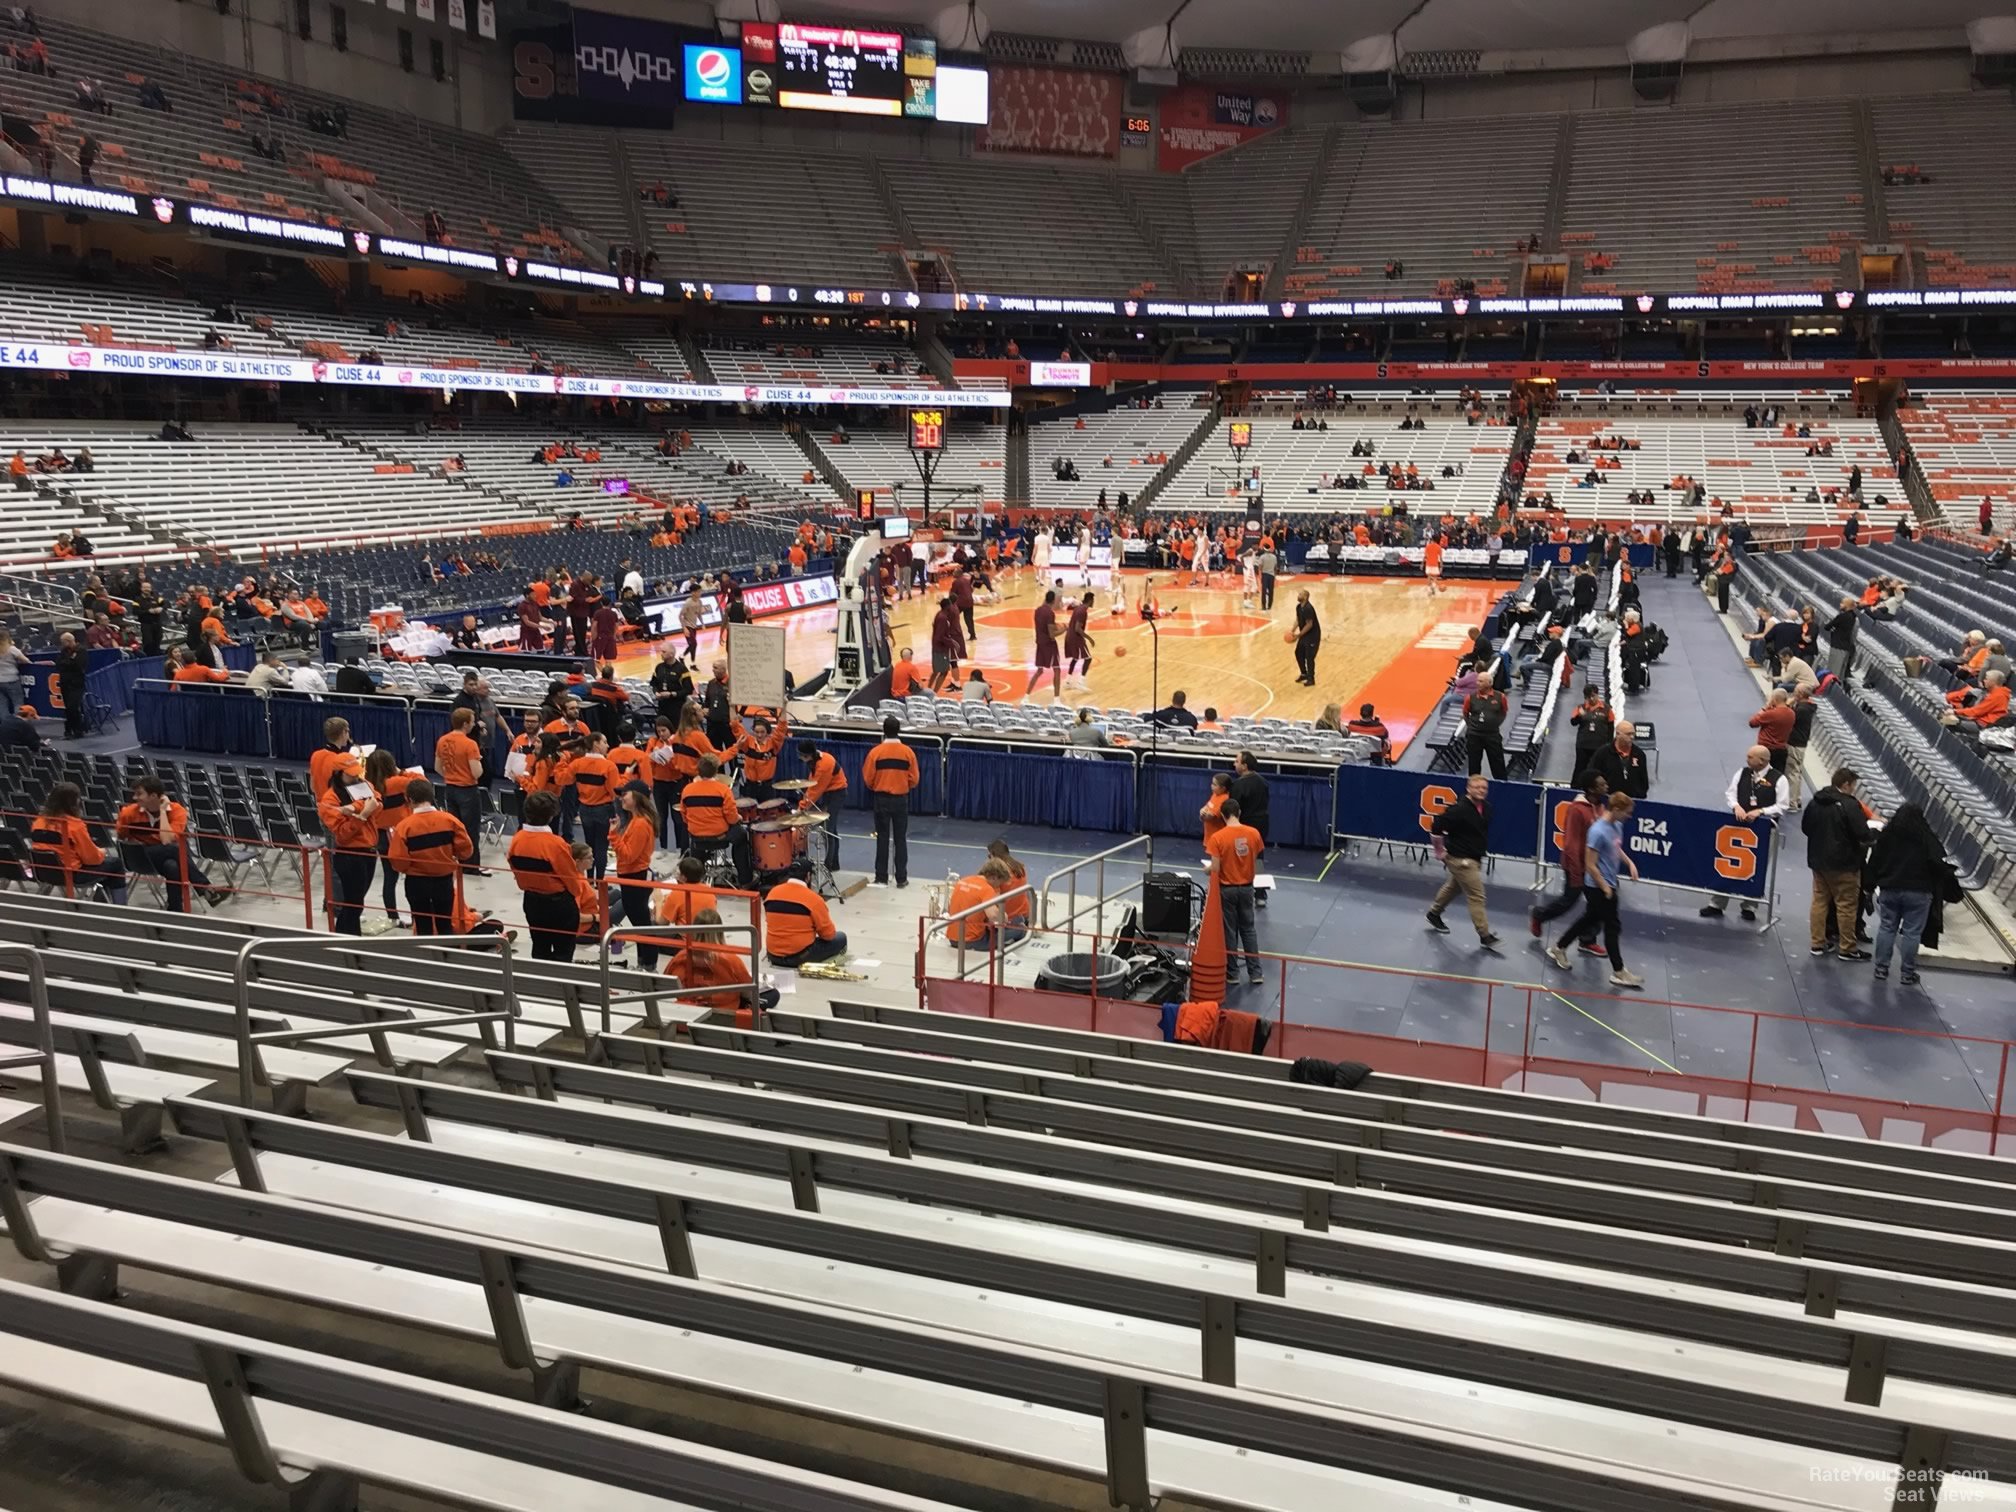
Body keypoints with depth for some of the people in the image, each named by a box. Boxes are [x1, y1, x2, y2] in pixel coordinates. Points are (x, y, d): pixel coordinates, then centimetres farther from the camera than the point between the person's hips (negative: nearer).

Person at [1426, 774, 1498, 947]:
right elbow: (1436, 828, -23)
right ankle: (1485, 936, -1)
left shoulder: (1486, 808, 1)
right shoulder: (1459, 809, -25)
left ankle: (1434, 914, 46)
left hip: (1474, 858, 9)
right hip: (1461, 860, -9)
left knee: (1453, 887, 26)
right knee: (1476, 897, -7)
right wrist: (1440, 851, -14)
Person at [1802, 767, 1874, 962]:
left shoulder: (1815, 802, 5)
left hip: (1818, 860, 7)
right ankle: (1847, 948, 7)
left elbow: (1805, 827, 14)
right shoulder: (1850, 805, -19)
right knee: (1846, 905, 2)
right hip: (1844, 863, -7)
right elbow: (1863, 834, -21)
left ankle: (1817, 943, 16)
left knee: (1820, 900, 13)